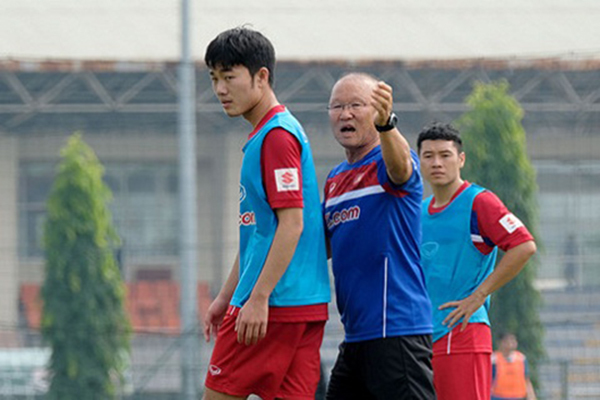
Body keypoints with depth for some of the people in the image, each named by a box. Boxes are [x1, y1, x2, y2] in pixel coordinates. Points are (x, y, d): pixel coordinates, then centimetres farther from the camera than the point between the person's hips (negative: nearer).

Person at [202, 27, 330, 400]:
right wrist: (227, 296, 28)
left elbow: (292, 224, -19)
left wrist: (259, 298, -22)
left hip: (274, 304, -9)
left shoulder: (277, 135, -11)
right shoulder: (264, 136, 20)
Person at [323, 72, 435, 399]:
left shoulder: (387, 163, -7)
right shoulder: (335, 179, 18)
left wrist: (385, 124, -52)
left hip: (396, 330, -9)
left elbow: (399, 166, -33)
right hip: (356, 334, 9)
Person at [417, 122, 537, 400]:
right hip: (422, 334, 8)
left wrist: (478, 296, -15)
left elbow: (524, 246, -16)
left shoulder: (478, 202, -5)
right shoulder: (420, 212, 18)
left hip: (461, 333, -8)